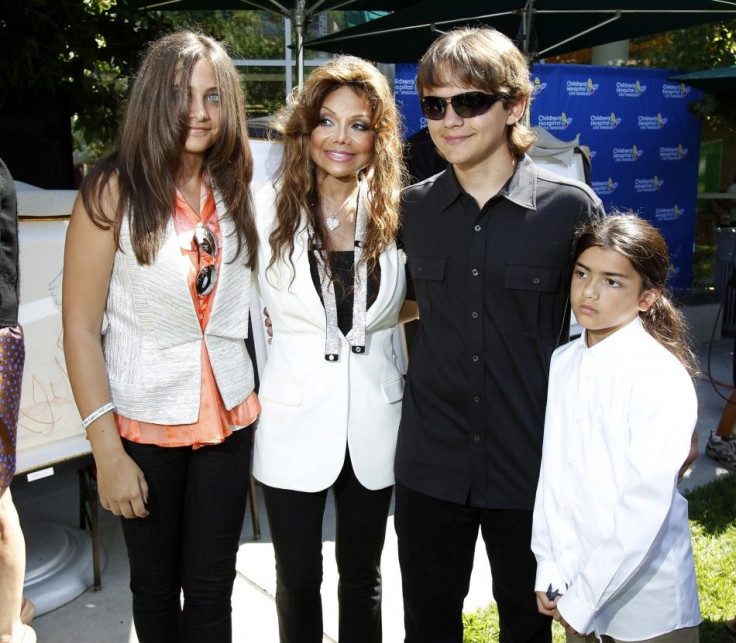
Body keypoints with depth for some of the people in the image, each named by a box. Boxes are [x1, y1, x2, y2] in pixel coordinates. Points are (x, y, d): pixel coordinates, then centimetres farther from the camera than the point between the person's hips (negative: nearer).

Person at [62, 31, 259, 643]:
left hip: (227, 417, 3)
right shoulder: (114, 190, -10)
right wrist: (107, 450, -12)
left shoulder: (236, 190, 3)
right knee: (156, 586, 16)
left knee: (211, 587, 12)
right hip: (145, 422, -2)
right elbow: (80, 327, -10)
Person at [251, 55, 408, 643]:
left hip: (374, 422, 1)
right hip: (294, 423, -1)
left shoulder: (396, 212, -4)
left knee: (362, 572, 20)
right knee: (298, 577, 16)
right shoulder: (270, 208, -8)